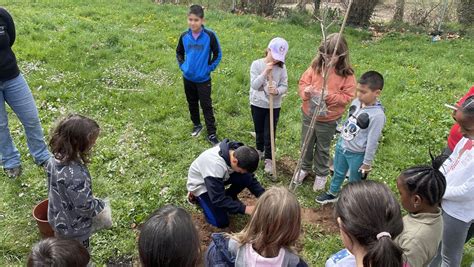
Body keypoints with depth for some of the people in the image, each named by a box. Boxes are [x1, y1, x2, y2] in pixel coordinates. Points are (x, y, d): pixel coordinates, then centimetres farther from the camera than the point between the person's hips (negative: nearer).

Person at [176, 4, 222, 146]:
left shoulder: (210, 36, -16)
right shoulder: (184, 36, -4)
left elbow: (217, 54, -4)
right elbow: (179, 52, 13)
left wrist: (210, 68, -8)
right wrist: (182, 65, 2)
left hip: (203, 79, -4)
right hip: (188, 78, 4)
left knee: (206, 106, 1)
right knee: (192, 103, 18)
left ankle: (212, 134, 10)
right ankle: (197, 125, 38)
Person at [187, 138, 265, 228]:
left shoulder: (239, 154, -22)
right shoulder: (215, 165, -42)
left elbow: (251, 179, -8)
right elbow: (218, 199, -34)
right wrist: (244, 209, -33)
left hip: (221, 177, 5)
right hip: (200, 184, -5)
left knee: (246, 178, -22)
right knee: (221, 222, -12)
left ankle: (229, 197, 7)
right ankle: (197, 196, 9)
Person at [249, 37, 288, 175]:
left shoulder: (281, 67, -7)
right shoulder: (257, 64, -11)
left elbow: (284, 86, -7)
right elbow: (254, 85, -18)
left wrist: (277, 91, -28)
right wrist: (265, 72, -29)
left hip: (274, 105, 0)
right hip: (258, 104, 0)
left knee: (269, 133, 3)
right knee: (259, 130, 19)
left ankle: (268, 159, 18)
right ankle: (259, 150, 44)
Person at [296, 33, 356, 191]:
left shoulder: (346, 74, -16)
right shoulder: (316, 65, -7)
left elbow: (348, 97, -14)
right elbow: (303, 82, -1)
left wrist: (329, 96, -27)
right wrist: (305, 91, -23)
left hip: (328, 120, -3)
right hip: (308, 114, 3)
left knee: (323, 148, 17)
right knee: (306, 145, 21)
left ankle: (321, 174, 39)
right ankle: (305, 168, 46)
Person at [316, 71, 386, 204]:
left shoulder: (377, 115, -29)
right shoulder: (356, 102, -7)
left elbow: (372, 141, -22)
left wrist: (367, 162, -14)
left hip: (357, 154, -7)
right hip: (342, 145, 7)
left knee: (354, 181, 16)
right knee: (338, 173, 28)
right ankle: (332, 194, 51)